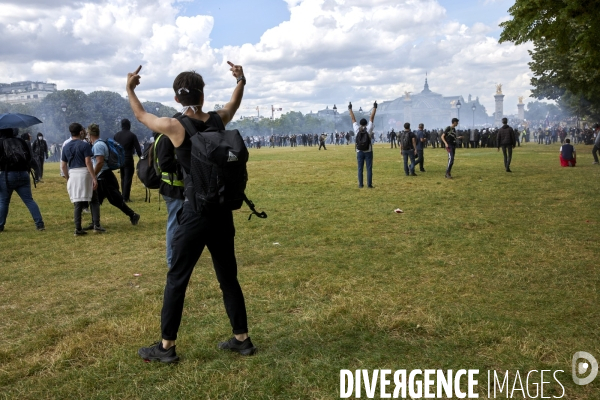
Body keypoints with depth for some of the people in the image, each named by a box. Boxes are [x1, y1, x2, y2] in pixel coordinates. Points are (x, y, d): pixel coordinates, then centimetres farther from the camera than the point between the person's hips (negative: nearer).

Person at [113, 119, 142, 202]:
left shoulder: (116, 135, 5)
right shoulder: (132, 135, -9)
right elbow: (138, 148, -9)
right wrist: (141, 157, 2)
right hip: (128, 159, -5)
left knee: (123, 179, 17)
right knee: (128, 179, -1)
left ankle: (124, 196, 20)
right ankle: (126, 198, -4)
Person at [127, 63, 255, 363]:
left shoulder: (174, 126, -8)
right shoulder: (218, 120, 2)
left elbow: (141, 115, 13)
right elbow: (234, 104, 27)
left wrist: (129, 89, 28)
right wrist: (241, 81, 35)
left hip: (195, 214, -4)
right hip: (222, 212, 5)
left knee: (177, 279, 7)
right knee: (228, 277, 14)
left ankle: (166, 347, 16)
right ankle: (242, 339, 23)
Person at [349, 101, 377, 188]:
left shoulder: (357, 129, -2)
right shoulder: (368, 129, -5)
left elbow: (353, 118, 5)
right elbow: (372, 118, -2)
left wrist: (350, 109, 12)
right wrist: (374, 107, 3)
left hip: (359, 152, 1)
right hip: (368, 152, -1)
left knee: (360, 169, 4)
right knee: (369, 168, 0)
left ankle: (360, 184, 4)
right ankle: (369, 184, -2)